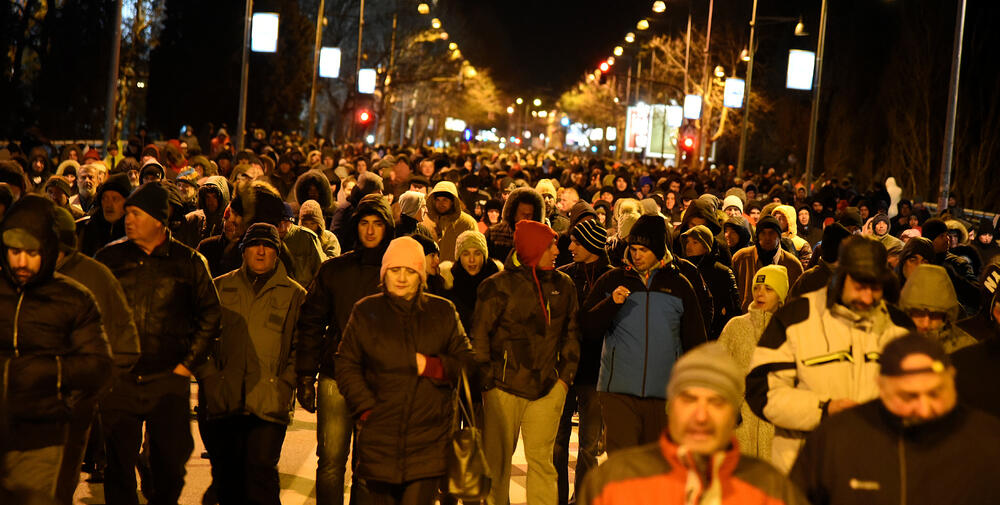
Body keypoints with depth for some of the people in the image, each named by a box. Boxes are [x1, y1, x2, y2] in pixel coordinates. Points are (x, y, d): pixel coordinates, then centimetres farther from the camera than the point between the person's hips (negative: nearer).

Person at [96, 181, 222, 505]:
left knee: (170, 463, 4)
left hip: (169, 380, -1)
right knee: (118, 464, 3)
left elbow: (210, 314, 9)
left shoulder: (188, 262, 3)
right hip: (118, 381, 1)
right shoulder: (109, 258, 6)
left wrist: (189, 362, 2)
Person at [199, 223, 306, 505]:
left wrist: (285, 382, -4)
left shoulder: (294, 295, 10)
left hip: (270, 403, -2)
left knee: (261, 469, -11)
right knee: (225, 472, 5)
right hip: (222, 399, 2)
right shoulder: (220, 287, 14)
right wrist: (208, 374, 2)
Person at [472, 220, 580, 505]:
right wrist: (488, 379, -6)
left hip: (549, 388, 3)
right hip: (505, 387, -3)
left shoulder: (563, 285, 9)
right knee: (497, 460, 3)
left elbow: (571, 333, 17)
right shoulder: (499, 285, -5)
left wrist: (566, 375, 10)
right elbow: (479, 335, -3)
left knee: (541, 458, 3)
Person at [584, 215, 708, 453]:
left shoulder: (679, 285, 9)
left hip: (664, 391, 2)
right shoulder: (612, 280, 6)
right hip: (619, 390, -1)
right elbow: (588, 325, 2)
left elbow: (695, 341, 13)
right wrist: (611, 303, -15)